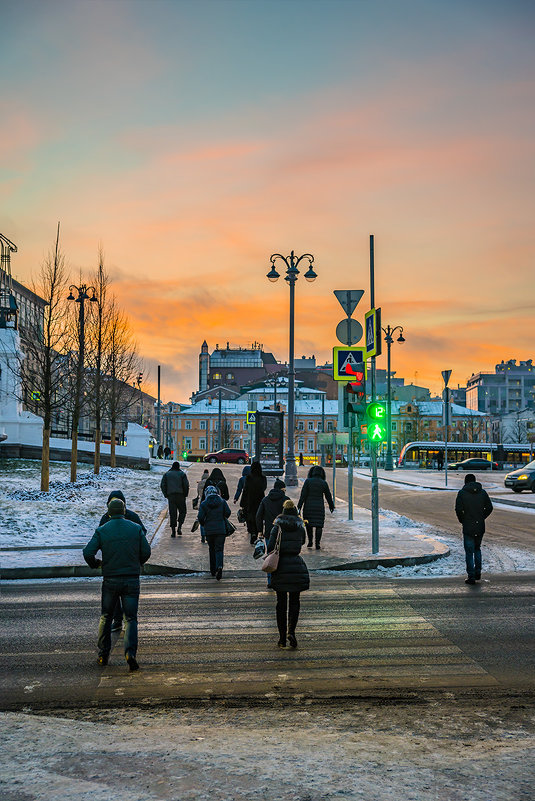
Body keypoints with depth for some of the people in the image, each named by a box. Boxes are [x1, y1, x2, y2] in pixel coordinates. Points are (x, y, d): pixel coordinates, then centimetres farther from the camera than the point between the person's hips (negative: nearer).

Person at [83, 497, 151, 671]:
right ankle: (130, 652, -17)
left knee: (106, 617, 17)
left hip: (110, 580, 0)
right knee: (131, 618, 2)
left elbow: (88, 552, -9)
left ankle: (103, 655, 19)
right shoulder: (136, 528, 1)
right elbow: (146, 552, 0)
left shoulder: (102, 530, -1)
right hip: (132, 579, 0)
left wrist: (95, 564, 11)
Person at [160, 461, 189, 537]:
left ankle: (173, 531, -2)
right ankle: (179, 527, -7)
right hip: (180, 495, -2)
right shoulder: (182, 474, 4)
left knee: (172, 513, 3)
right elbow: (186, 485, -4)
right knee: (182, 511, 11)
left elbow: (162, 485, 4)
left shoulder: (166, 474, 10)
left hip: (170, 495, 2)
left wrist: (166, 495, 9)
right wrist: (185, 495, 7)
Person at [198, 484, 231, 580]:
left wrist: (203, 524, 12)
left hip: (209, 530, 0)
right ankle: (219, 566, -26)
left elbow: (200, 517, -7)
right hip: (221, 529, 0)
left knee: (212, 549, 16)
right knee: (219, 549, 0)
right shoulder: (222, 502, 1)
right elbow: (228, 513, -3)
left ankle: (213, 570, 19)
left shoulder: (203, 504, -3)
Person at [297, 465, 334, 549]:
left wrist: (299, 506, -6)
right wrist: (331, 506, 21)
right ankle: (317, 544, 0)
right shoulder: (324, 483, -2)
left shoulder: (308, 481, -7)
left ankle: (310, 541, 19)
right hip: (319, 506, 0)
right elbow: (328, 496, 6)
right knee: (319, 525, 6)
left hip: (308, 506, 0)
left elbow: (303, 495, -9)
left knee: (309, 523, 18)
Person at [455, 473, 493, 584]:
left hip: (468, 527, -4)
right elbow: (489, 507, 1)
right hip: (480, 526, 4)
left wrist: (462, 520, 1)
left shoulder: (462, 493, -5)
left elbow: (458, 509, -13)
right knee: (477, 548, 22)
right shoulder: (482, 492, 5)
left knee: (469, 552, 2)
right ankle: (478, 572, 18)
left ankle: (471, 576, 2)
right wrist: (482, 517, 11)